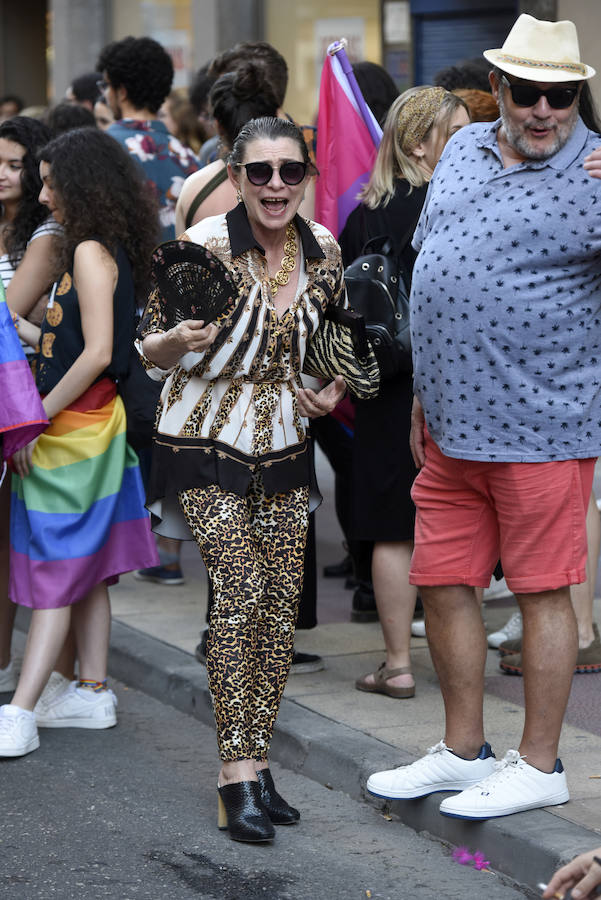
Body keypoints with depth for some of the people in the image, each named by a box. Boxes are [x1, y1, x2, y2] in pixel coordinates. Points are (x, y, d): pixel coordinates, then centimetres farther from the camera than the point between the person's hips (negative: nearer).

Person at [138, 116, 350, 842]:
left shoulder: (324, 249, -1)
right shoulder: (202, 246, -16)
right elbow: (147, 350, -9)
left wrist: (330, 390, -3)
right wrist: (179, 339, -31)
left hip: (284, 444, 5)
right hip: (205, 443, -5)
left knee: (282, 599, 4)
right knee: (240, 586, -16)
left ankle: (257, 761, 15)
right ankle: (237, 774, -10)